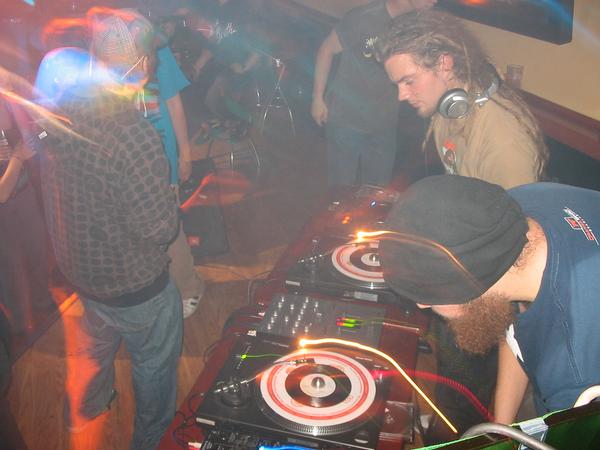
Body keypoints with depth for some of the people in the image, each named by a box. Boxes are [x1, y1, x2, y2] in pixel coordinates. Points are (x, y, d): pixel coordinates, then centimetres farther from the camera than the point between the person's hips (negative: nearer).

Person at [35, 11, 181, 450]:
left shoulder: (61, 109, -11)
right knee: (155, 365, 21)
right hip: (134, 286, -7)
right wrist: (170, 201, -11)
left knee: (93, 346, 34)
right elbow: (159, 230, -30)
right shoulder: (134, 137, -35)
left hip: (77, 266, 7)